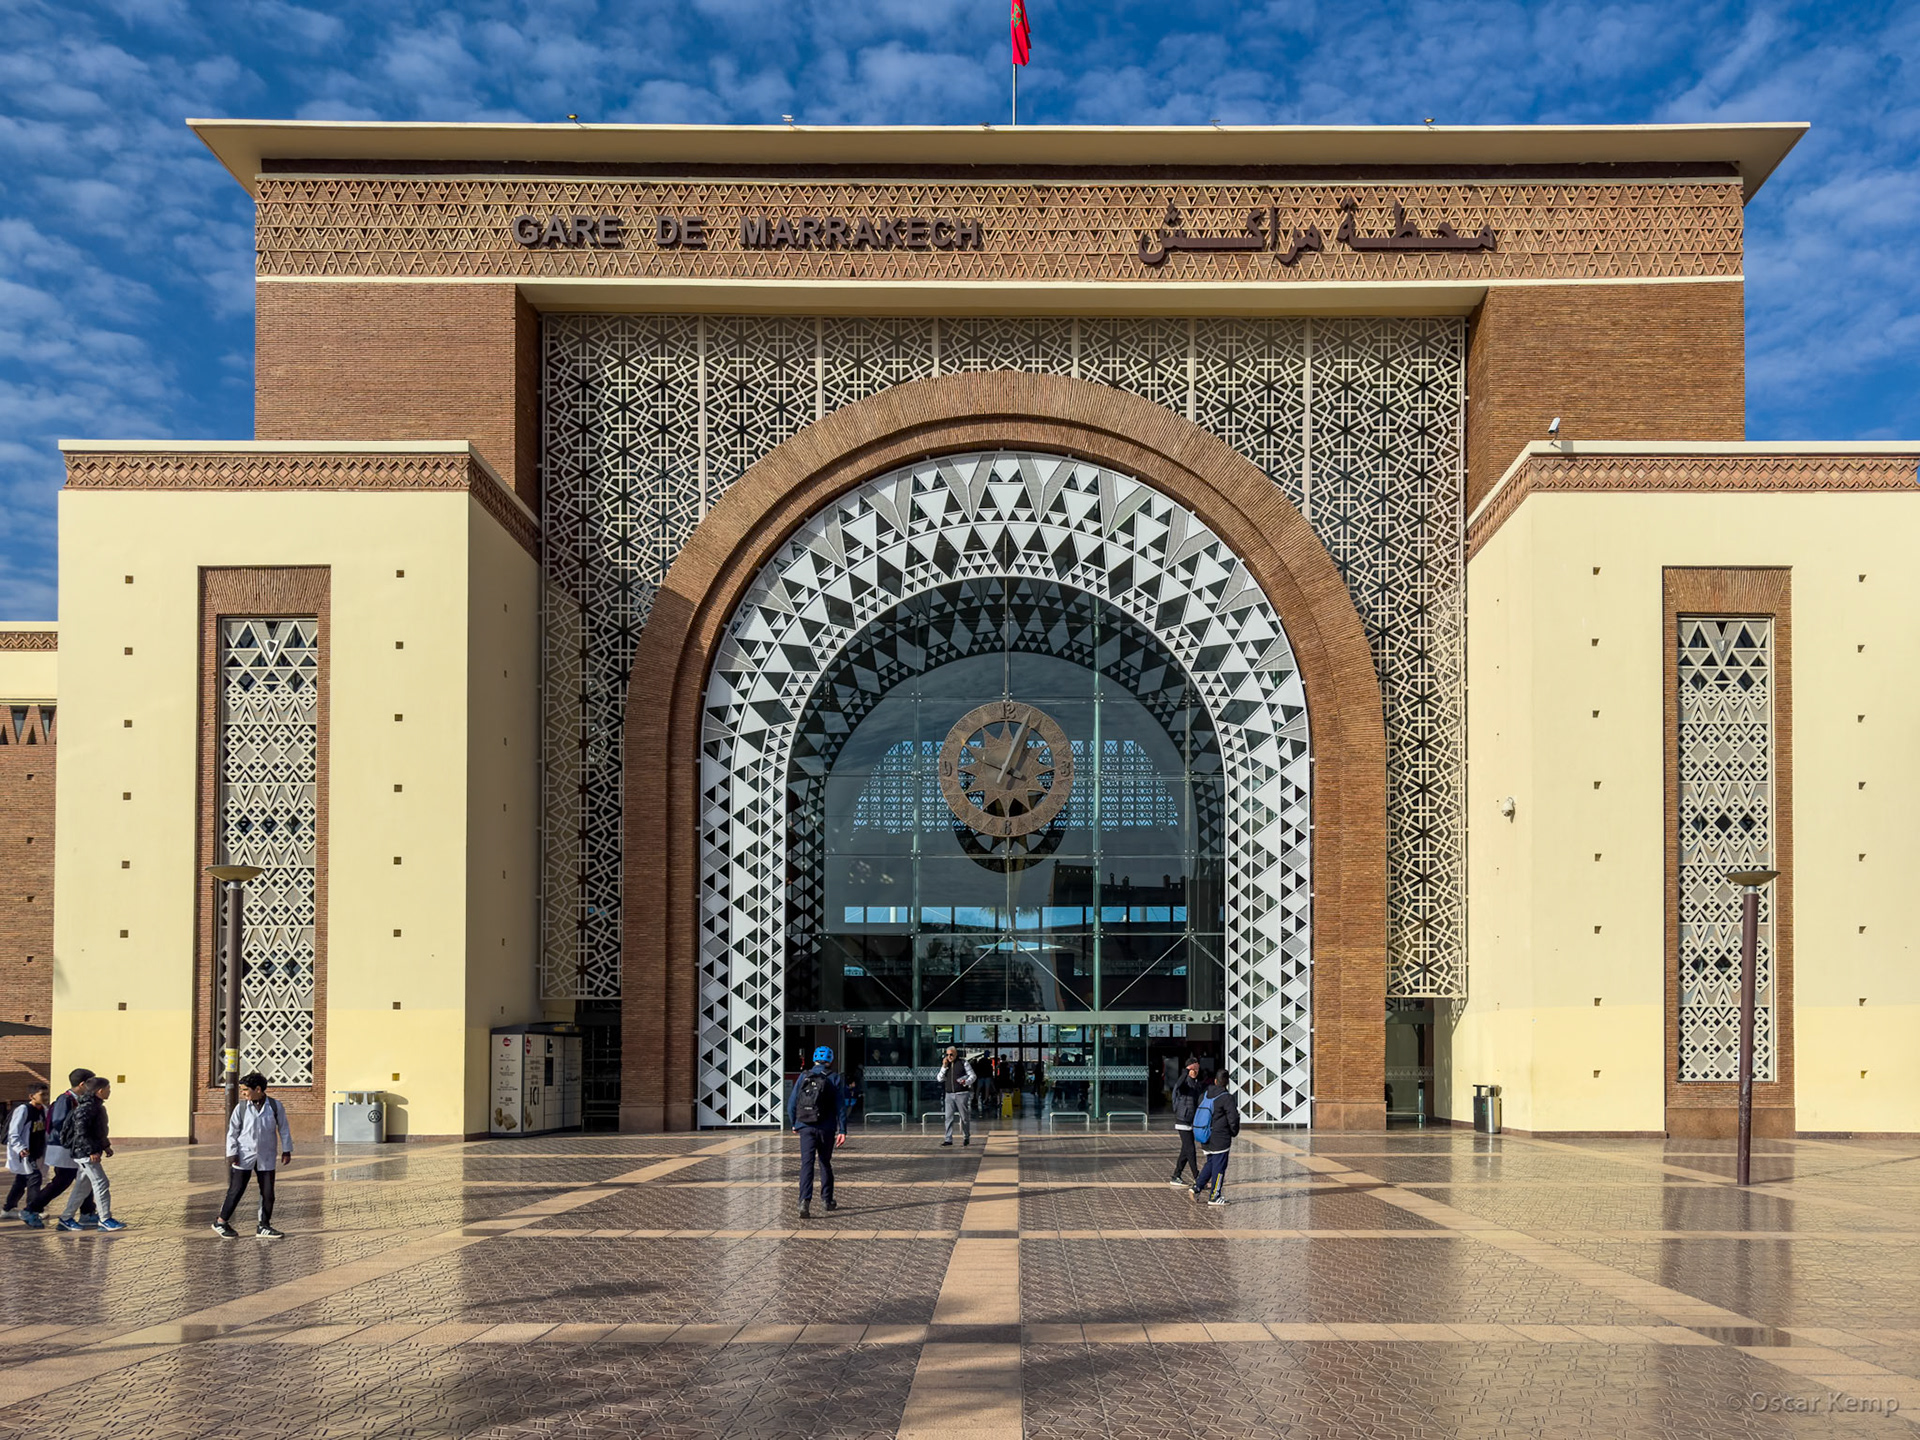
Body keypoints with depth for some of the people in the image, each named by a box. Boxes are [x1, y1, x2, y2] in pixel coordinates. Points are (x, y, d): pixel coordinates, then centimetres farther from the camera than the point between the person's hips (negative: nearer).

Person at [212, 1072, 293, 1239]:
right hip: (244, 1157, -1)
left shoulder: (275, 1106, -3)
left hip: (266, 1159, 1)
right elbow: (232, 1131, 3)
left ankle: (264, 1226, 13)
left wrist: (286, 1150, 4)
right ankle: (221, 1222, 15)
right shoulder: (241, 1108, -3)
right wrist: (232, 1153, -4)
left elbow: (283, 1128, 6)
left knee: (268, 1193, 2)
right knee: (236, 1190, 1)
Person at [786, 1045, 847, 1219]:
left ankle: (805, 1201, -21)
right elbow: (840, 1107, -6)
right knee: (825, 1164, 16)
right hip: (826, 1129, -1)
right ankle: (827, 1200, 25)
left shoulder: (803, 1077, 3)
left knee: (807, 1164, -4)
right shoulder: (833, 1080, -2)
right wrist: (842, 1131, -4)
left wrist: (794, 1124, 18)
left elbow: (792, 1103, 5)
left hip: (805, 1128, 1)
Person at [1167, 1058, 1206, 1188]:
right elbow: (1177, 1086, -38)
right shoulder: (1185, 1082, -13)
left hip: (1192, 1122, 8)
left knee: (1186, 1151, 11)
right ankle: (1197, 1178, -3)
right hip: (1182, 1121, -8)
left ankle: (1176, 1177, 18)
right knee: (1190, 1150, -7)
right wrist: (1187, 1072, -48)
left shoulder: (1199, 1083, 11)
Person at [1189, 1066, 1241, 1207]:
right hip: (1220, 1139, -6)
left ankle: (1198, 1187, 12)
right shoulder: (1226, 1098, -14)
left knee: (1210, 1163, 21)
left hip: (1205, 1139, 6)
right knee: (1219, 1166, 2)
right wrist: (1234, 1132, 3)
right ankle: (1214, 1197, 6)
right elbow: (1233, 1118, -15)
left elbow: (1196, 1112, 13)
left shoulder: (1204, 1095, 6)